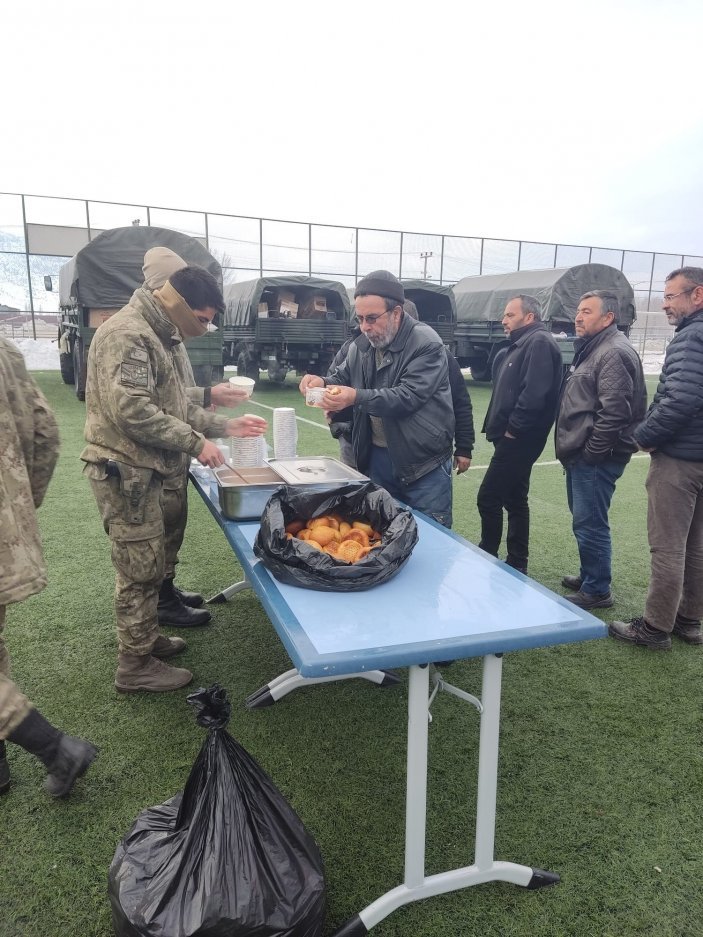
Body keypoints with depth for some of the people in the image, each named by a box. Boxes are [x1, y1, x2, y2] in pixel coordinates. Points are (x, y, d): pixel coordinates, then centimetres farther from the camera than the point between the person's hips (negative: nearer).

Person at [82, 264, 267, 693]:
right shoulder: (128, 335, -18)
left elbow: (178, 408, 19)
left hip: (145, 471, 10)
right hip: (125, 472, -10)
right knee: (141, 570, 0)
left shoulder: (162, 337, 16)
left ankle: (146, 638, 35)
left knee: (149, 567, 19)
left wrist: (228, 425, 9)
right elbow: (132, 412, -27)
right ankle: (136, 666, 14)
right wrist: (196, 443, -19)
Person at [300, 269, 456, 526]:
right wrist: (322, 382, -7)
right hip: (376, 457, 6)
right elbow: (342, 377, 17)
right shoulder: (361, 346, 5)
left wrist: (357, 397, -35)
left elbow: (409, 396, -25)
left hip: (424, 464, -6)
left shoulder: (426, 344, -15)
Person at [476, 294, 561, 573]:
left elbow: (534, 393, -25)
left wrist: (512, 429, -19)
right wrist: (500, 427, 11)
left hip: (518, 439, -10)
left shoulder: (540, 342, -13)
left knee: (488, 498, -5)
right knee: (514, 500, 13)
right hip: (513, 438, 10)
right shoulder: (522, 344, 19)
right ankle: (517, 563, 22)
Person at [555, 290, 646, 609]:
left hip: (595, 459, -10)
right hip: (581, 455, 10)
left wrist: (591, 451, -18)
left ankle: (597, 590, 9)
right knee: (584, 520, 19)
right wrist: (576, 450, 17)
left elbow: (615, 410, -23)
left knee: (589, 524, -3)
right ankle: (588, 576, 33)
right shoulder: (591, 349, 17)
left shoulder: (614, 352, -15)